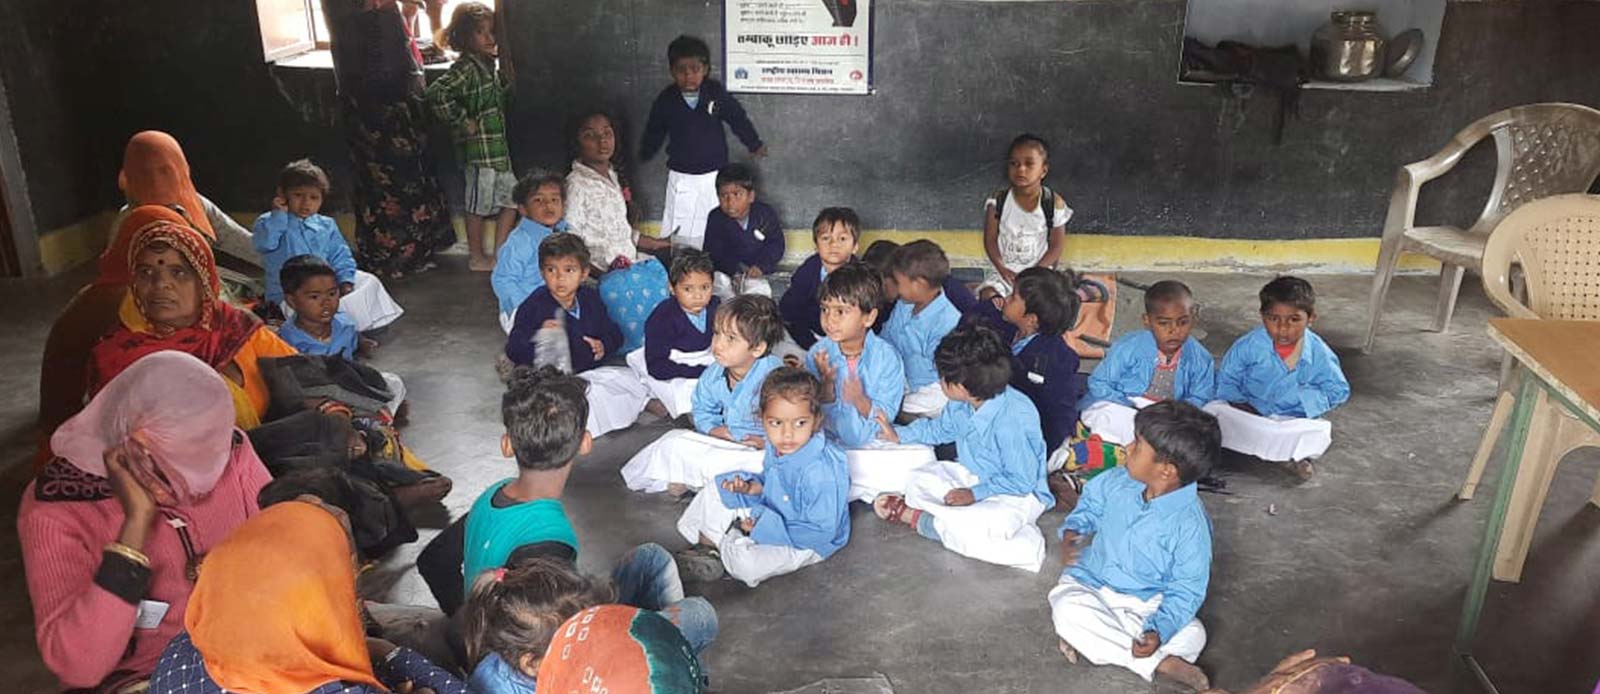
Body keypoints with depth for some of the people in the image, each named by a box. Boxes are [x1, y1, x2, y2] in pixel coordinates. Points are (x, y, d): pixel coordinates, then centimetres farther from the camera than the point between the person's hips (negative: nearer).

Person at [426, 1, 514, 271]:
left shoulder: (489, 64, 11)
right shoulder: (466, 68, -16)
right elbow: (437, 93, -28)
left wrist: (506, 77, 9)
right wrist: (463, 121, -21)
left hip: (499, 147, 9)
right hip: (479, 148, -9)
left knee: (511, 199, 13)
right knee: (478, 205, 3)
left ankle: (499, 252, 22)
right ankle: (477, 257, 16)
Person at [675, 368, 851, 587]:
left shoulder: (821, 471, -36)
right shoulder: (776, 446, -10)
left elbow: (822, 532, -30)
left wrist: (768, 528, -27)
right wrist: (752, 487, -11)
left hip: (802, 542, -8)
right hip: (772, 514, 8)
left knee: (746, 564, -31)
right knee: (718, 487, 11)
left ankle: (726, 543, 1)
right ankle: (708, 542, 3)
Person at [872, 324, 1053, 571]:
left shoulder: (1015, 420, -33)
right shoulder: (961, 405, -8)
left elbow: (1021, 481, -27)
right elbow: (940, 429, 17)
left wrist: (974, 493, -25)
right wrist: (899, 434, 17)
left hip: (1019, 493, -8)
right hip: (972, 475, 8)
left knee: (987, 525, -35)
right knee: (917, 482, 1)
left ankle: (923, 520, -16)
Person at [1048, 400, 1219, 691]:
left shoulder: (1190, 525, -21)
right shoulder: (1117, 482, -9)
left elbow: (1185, 592, -18)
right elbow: (1091, 502, 14)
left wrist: (1158, 631, -34)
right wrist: (1072, 531, -6)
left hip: (1144, 604, -2)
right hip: (1089, 583, 2)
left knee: (1192, 636, -28)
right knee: (1067, 610, -31)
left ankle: (1090, 639, -21)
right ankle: (1160, 663, -22)